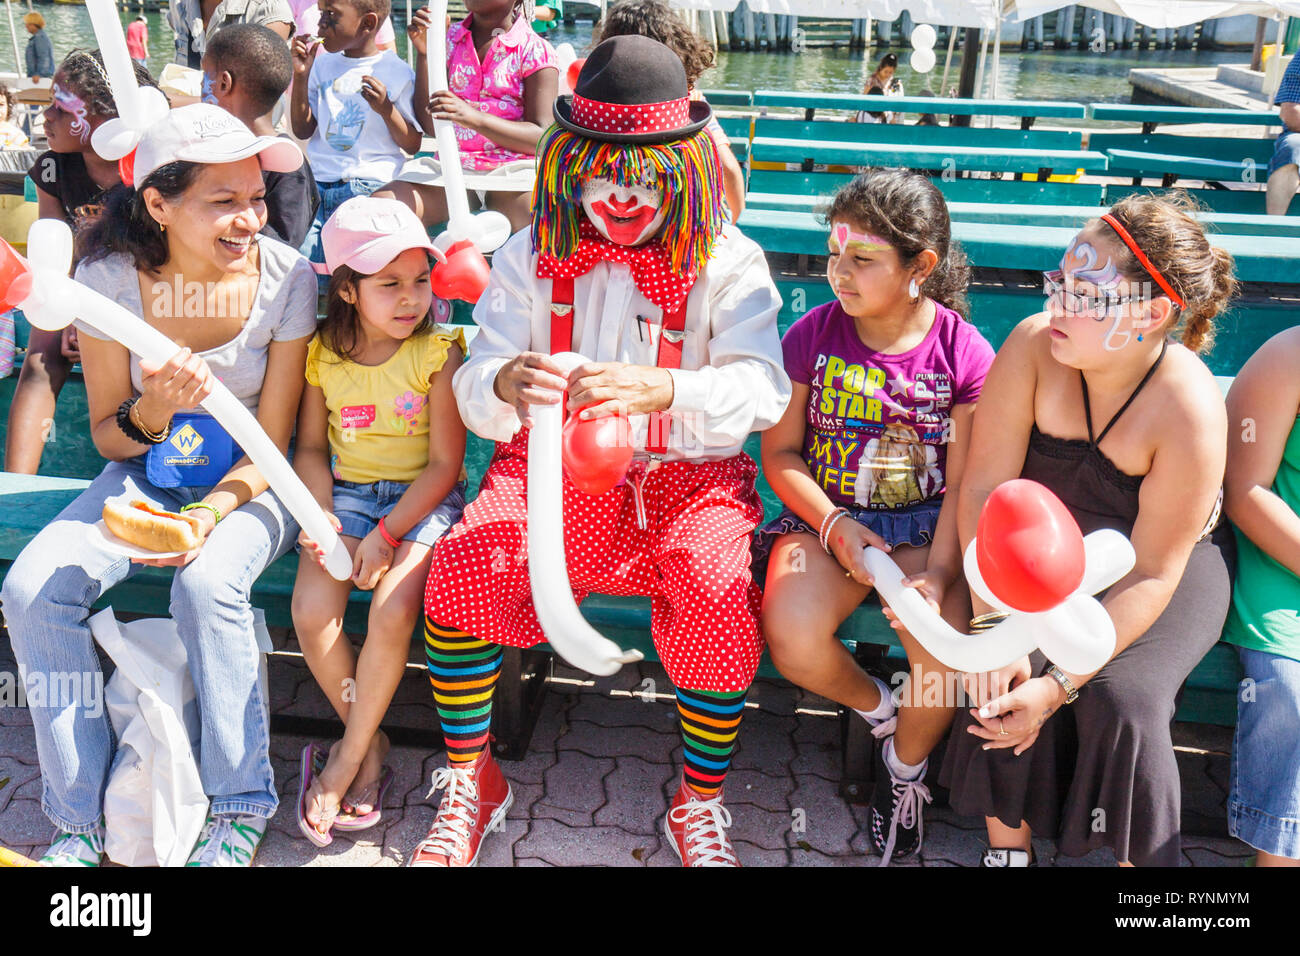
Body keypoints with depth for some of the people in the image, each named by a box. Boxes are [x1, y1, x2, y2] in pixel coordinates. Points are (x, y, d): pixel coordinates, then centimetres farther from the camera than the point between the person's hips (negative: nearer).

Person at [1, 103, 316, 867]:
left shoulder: (285, 277, -15)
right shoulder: (108, 279, -11)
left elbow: (271, 443, -10)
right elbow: (107, 436, -2)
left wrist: (210, 512, -26)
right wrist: (152, 413, -25)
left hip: (250, 483, -3)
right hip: (146, 477, 3)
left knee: (207, 584, -33)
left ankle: (241, 809, -12)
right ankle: (80, 819, -2)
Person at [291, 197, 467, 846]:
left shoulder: (438, 353, -11)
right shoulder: (323, 355, 0)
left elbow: (445, 464, -11)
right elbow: (311, 449, 9)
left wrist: (386, 535, -18)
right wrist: (321, 519, -9)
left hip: (422, 499, -3)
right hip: (346, 493, 3)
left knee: (393, 612, -25)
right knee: (311, 611, -18)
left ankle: (348, 755, -2)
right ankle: (371, 743, 5)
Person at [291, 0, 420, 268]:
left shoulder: (396, 71, 2)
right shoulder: (323, 64, 15)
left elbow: (413, 145, 1)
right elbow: (303, 131, 13)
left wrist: (385, 108, -15)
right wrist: (301, 76, 4)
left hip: (371, 188, -4)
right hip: (317, 184, 4)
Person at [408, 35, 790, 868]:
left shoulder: (728, 263, -1)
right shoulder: (532, 258, 5)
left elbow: (763, 387, -17)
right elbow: (475, 388, -2)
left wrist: (661, 389, -38)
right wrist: (503, 386, -30)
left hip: (689, 475, -1)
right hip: (554, 468, 2)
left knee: (719, 593, -30)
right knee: (461, 568, -23)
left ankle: (701, 805, -3)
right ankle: (470, 780, 1)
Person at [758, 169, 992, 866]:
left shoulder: (965, 352, -6)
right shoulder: (812, 335, -4)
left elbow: (965, 482, -6)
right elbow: (781, 453, 1)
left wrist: (937, 574, -21)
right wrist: (833, 525, -14)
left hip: (924, 525, 0)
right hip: (826, 515, 1)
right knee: (792, 640, -27)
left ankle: (905, 766, 12)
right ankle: (874, 707, 11)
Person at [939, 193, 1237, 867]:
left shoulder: (1191, 413, -28)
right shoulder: (1034, 345, -23)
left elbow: (1150, 575, -22)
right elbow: (983, 489, -20)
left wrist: (1058, 685, -28)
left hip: (1172, 559, -2)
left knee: (1123, 699, -23)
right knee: (1005, 670, -21)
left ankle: (1137, 853, 4)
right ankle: (1007, 846, 1)